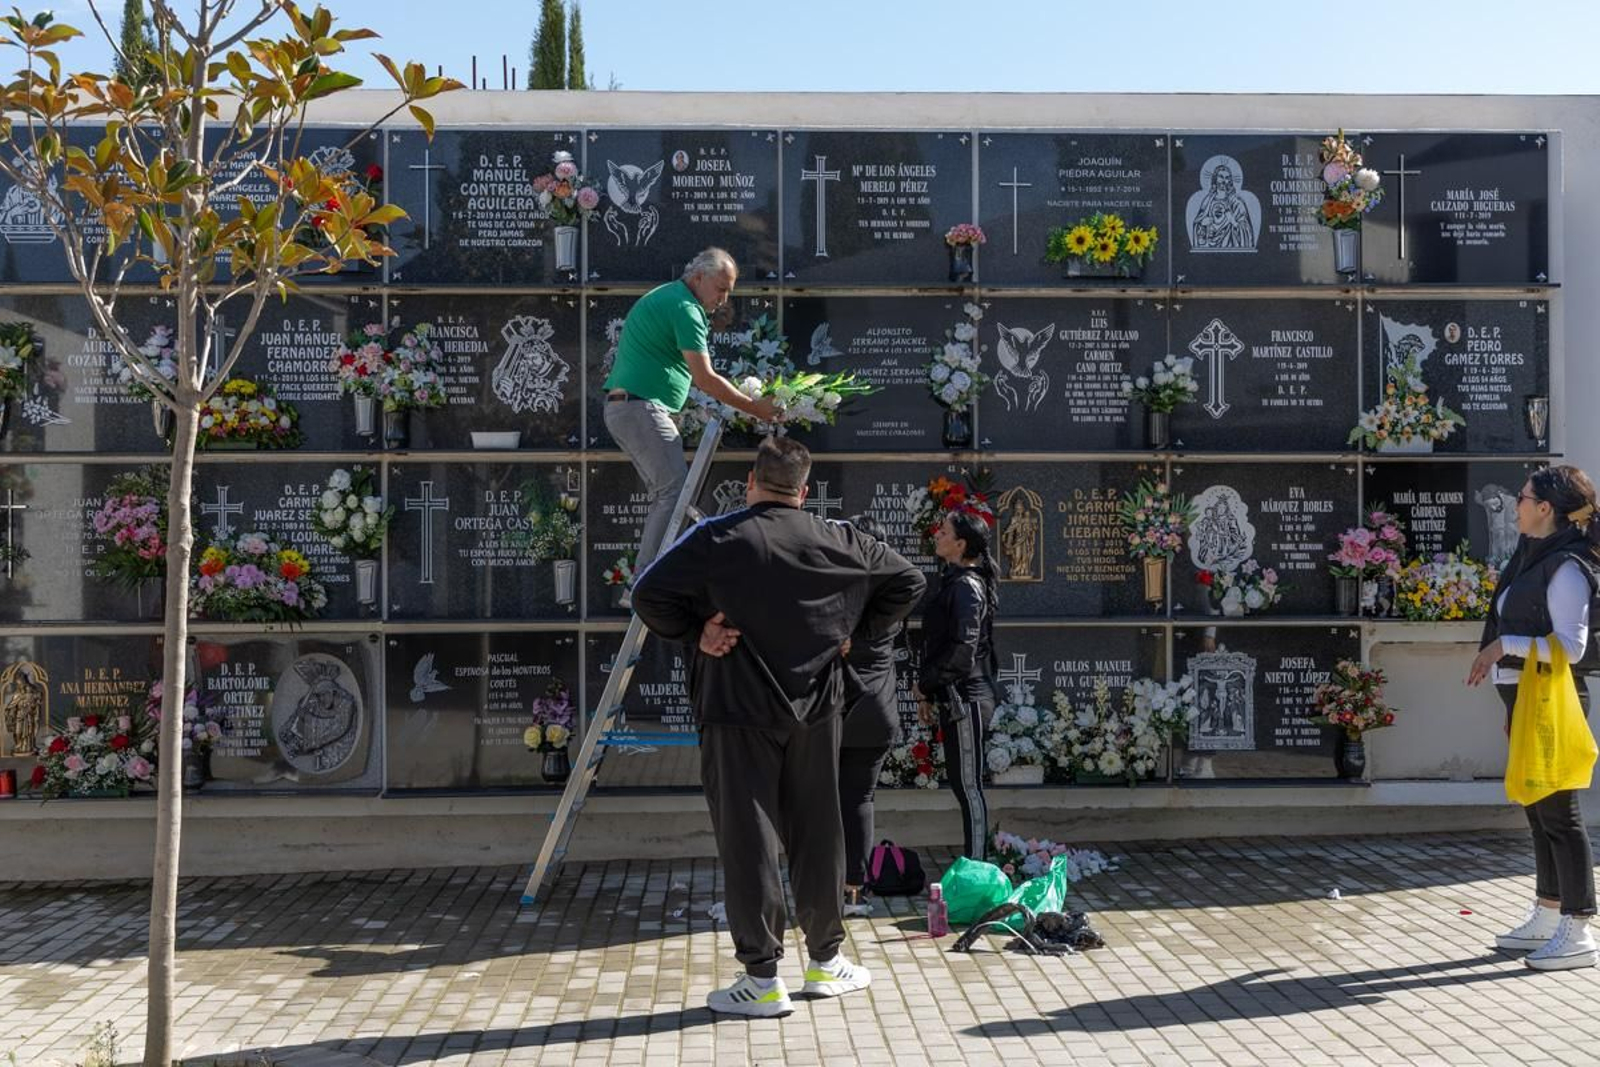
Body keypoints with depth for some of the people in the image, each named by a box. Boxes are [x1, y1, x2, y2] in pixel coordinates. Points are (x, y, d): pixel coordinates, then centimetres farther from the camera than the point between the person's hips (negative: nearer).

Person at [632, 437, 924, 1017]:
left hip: (738, 713, -4)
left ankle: (762, 978, 6)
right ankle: (825, 960, 25)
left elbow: (648, 594, -16)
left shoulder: (716, 539, -10)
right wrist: (855, 632, 13)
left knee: (748, 839, 2)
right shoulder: (838, 540, 4)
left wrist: (694, 634, -3)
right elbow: (907, 581, 13)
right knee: (817, 833, 14)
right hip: (816, 710, 4)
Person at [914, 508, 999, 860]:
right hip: (954, 698, 10)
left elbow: (962, 649, -21)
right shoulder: (951, 582, 15)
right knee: (961, 783, 13)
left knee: (968, 787, -5)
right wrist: (927, 694, 16)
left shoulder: (967, 587, -14)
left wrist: (927, 683, -9)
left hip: (966, 699, -10)